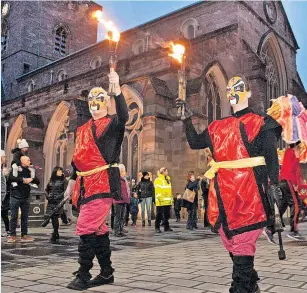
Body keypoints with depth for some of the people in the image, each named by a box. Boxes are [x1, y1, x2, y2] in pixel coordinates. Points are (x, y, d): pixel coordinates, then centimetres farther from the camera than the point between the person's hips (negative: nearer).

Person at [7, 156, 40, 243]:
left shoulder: (29, 171, 12)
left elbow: (37, 181, 9)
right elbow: (10, 178, -20)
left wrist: (31, 179, -11)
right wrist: (23, 179, -23)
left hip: (25, 197, 5)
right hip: (15, 197, -5)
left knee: (25, 216, 7)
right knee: (14, 216, -1)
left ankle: (24, 235, 15)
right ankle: (12, 235, 7)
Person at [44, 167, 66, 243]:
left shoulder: (62, 181, 3)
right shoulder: (51, 181, 15)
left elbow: (65, 191, -5)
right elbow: (46, 189, 21)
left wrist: (58, 197, -14)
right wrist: (47, 196, 4)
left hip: (58, 202, -4)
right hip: (51, 202, 5)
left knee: (55, 218, -11)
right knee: (52, 218, 7)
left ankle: (54, 236, -8)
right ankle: (56, 234, 20)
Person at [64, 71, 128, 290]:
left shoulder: (113, 123, -1)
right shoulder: (83, 129, 20)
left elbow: (124, 116, -25)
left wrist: (117, 90, -34)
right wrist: (72, 181, 24)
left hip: (104, 182, -8)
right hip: (86, 184, 8)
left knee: (86, 228, -12)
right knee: (98, 228, 12)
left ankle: (83, 276, 0)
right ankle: (107, 272, 23)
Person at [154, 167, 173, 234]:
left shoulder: (168, 179, 18)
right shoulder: (158, 180, -9)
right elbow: (158, 191, -16)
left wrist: (171, 198, 16)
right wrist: (161, 199, -21)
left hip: (168, 201, 8)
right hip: (161, 202, -8)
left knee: (167, 214, 12)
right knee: (159, 215, -3)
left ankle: (166, 227, 21)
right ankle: (157, 228, 2)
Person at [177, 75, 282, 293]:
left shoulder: (261, 123, 4)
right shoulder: (218, 127, 18)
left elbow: (271, 156, -2)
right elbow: (195, 143, 19)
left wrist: (273, 183, -13)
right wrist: (187, 119, 9)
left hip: (248, 190, -6)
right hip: (223, 191, 6)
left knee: (242, 242, -8)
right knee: (232, 242, 12)